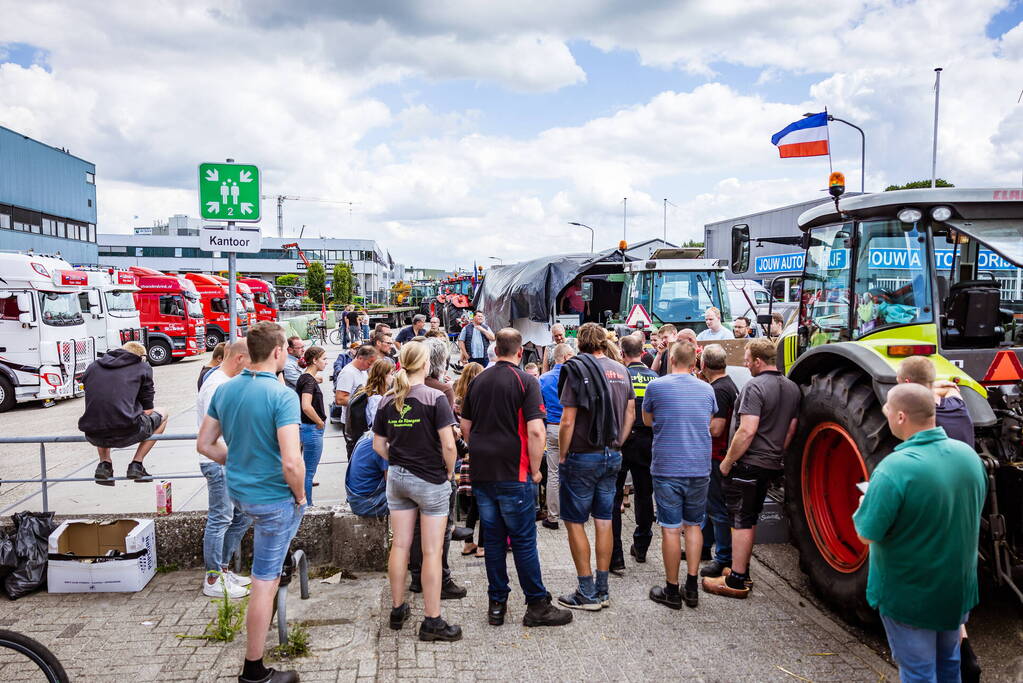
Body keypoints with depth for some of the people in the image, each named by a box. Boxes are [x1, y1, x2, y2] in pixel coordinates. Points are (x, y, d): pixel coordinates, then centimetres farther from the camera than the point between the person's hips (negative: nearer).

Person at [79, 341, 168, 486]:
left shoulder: (93, 367, 20)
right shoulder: (143, 367, 9)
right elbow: (147, 410, 8)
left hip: (93, 436, 5)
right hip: (126, 434, -5)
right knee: (162, 413, 25)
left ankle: (104, 464, 19)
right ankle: (136, 464, 14)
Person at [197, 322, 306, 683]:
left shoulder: (224, 390, -2)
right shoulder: (282, 395, -24)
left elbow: (204, 444, 7)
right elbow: (291, 463, -30)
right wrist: (300, 496, -12)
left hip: (238, 489, 8)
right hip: (274, 497, -7)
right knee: (264, 581, 3)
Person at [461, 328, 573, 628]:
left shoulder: (478, 381, 9)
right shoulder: (526, 381, -9)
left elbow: (465, 426, 14)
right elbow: (535, 431, -17)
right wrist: (535, 469, -6)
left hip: (481, 473, 5)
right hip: (513, 474, -5)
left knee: (492, 538, 11)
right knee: (523, 540, 2)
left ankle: (496, 604, 18)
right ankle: (537, 606, 11)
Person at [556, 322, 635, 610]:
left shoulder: (578, 370, -13)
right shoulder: (621, 371, 6)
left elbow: (568, 421, -16)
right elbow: (630, 414, 11)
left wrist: (563, 456, -5)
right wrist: (616, 446, 16)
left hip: (582, 457, -6)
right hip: (613, 456, 6)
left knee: (575, 522, 4)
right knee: (604, 521, 12)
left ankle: (587, 593, 7)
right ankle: (602, 589, 19)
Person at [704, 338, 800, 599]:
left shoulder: (755, 387, -18)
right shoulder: (792, 388, 9)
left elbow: (747, 431, -25)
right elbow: (791, 430, 15)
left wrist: (727, 462, -16)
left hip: (748, 463, -8)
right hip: (771, 465, 9)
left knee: (741, 521, -1)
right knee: (750, 519, 18)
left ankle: (736, 581, 4)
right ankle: (741, 570, 28)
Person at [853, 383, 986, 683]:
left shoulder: (894, 468, -30)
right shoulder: (968, 454, -7)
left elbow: (867, 534, -24)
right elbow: (975, 509, 10)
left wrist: (863, 506, -4)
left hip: (909, 594, -6)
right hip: (960, 589, 6)